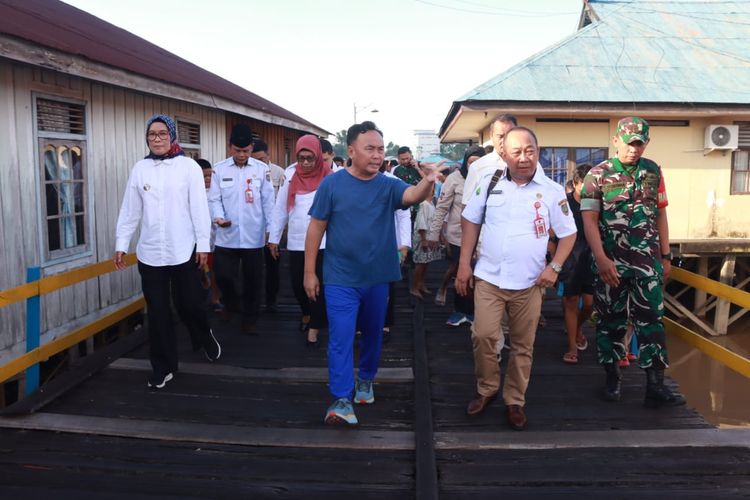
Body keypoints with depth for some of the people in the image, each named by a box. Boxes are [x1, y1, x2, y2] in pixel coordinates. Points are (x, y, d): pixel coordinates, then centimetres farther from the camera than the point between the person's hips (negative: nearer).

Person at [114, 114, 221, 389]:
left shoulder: (189, 166, -3)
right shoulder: (140, 169, 6)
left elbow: (199, 208, -4)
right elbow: (129, 210, 8)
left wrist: (203, 243, -7)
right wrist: (121, 244, 6)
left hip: (184, 250, -3)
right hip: (150, 253, 3)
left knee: (190, 304, 4)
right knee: (157, 312, 7)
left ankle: (205, 337, 37)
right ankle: (163, 367, 20)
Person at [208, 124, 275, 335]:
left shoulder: (262, 169, 1)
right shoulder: (219, 169, 1)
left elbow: (268, 201, 2)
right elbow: (214, 199, 1)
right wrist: (218, 216, -19)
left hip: (254, 236, 0)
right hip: (226, 236, 0)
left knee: (253, 279, 8)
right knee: (223, 275, 3)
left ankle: (250, 318, 25)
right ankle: (231, 302, 35)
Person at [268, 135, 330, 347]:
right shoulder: (291, 177, 5)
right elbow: (280, 209, 8)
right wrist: (273, 238, 8)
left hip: (323, 242, -3)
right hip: (296, 243, 3)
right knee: (297, 284, 11)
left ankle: (314, 329, 8)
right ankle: (307, 313, 39)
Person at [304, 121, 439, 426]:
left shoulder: (388, 186, -2)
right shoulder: (332, 184, -7)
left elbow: (412, 195, -22)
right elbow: (316, 228, -4)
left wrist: (428, 182, -45)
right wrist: (309, 271, -4)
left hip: (378, 278, 3)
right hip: (341, 279, -3)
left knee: (373, 334, 18)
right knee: (341, 338, -6)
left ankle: (365, 380, 40)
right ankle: (341, 400, 1)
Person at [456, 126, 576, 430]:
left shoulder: (552, 191, -3)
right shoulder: (490, 184, 1)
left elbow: (568, 233, 4)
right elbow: (470, 222, 8)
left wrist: (554, 268, -9)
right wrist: (464, 264, 2)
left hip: (529, 283, 0)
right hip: (489, 278, 1)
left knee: (523, 345, 8)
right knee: (483, 336, -5)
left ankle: (515, 401, 25)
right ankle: (486, 390, 20)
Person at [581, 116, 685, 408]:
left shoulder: (653, 172, 6)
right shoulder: (598, 175, -5)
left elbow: (660, 214, 12)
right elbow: (589, 220, -9)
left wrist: (665, 255, 10)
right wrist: (601, 259, -18)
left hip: (647, 261, 2)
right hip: (611, 262, -2)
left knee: (652, 319, 0)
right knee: (611, 320, 8)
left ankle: (655, 386, 4)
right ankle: (612, 378, 23)